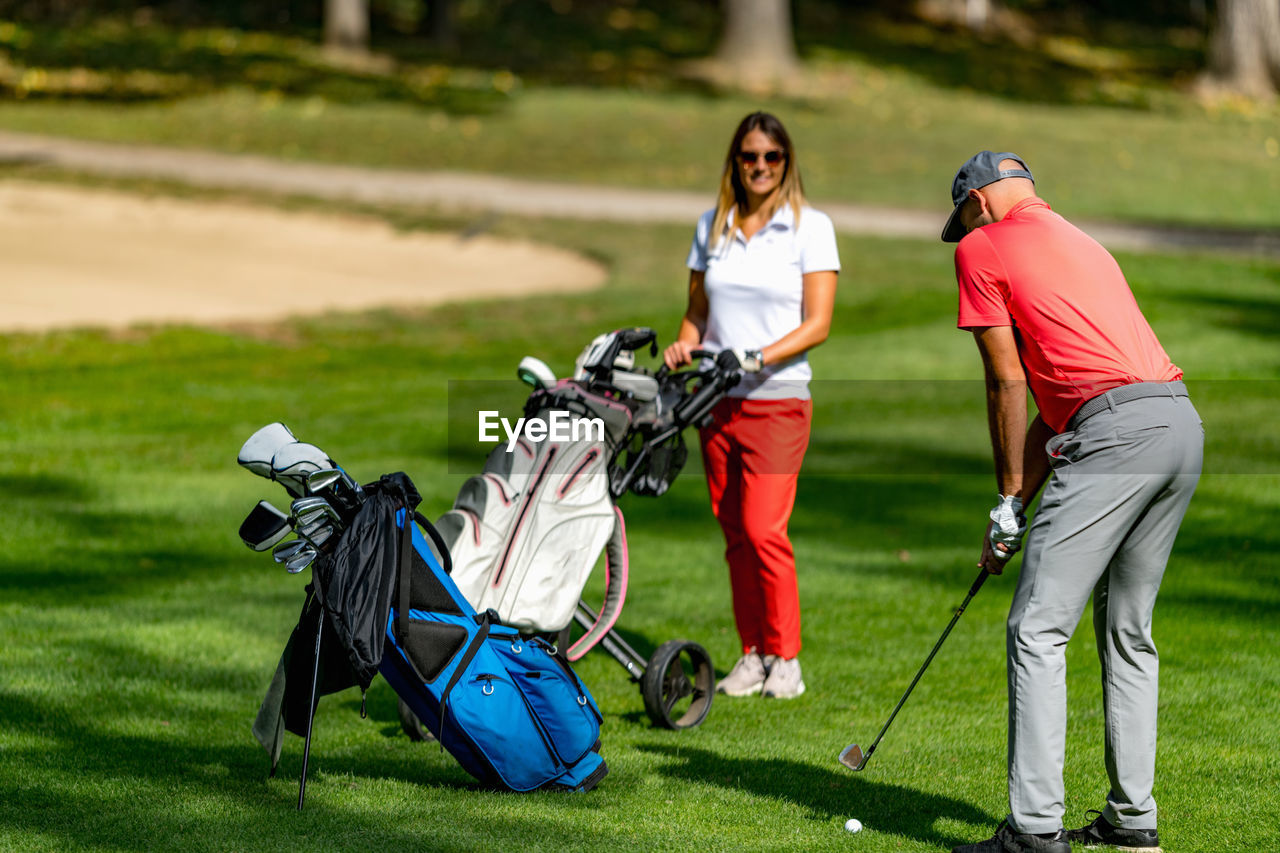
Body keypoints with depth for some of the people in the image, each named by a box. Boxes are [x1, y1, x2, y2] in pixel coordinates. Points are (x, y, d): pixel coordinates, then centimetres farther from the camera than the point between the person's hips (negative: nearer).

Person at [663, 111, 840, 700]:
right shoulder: (711, 226, 11)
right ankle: (751, 653, 14)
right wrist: (685, 348, -3)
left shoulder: (810, 227, -2)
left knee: (764, 529, -12)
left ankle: (784, 658, -1)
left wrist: (758, 357, -19)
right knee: (733, 531, 5)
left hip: (777, 398, -4)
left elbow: (817, 324, -6)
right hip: (716, 399, 4)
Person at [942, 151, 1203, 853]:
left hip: (1117, 428, -8)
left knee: (1038, 629, -5)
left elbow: (1008, 385, 5)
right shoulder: (1081, 243, 30)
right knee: (1127, 631, 17)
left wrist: (1008, 503, 14)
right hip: (1183, 423, 8)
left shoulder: (982, 249, 7)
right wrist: (1020, 505, 25)